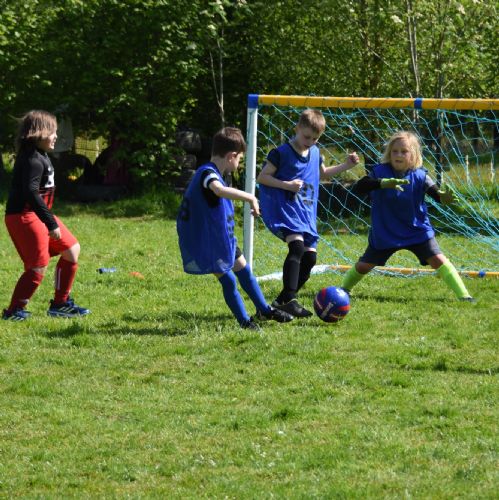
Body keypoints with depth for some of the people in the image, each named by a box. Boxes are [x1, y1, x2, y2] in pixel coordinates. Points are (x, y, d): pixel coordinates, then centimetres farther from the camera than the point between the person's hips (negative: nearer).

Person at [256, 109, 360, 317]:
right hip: (283, 208, -8)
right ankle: (289, 299, -31)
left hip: (306, 213, 8)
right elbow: (262, 177, -9)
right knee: (297, 245, -28)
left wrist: (346, 166, 19)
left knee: (310, 257, 3)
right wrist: (287, 185, -20)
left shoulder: (315, 153, 13)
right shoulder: (281, 153, -9)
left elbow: (322, 174, 31)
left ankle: (282, 301, 13)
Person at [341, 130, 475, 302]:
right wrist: (383, 183, -48)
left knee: (438, 260, -13)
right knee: (364, 265, 9)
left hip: (417, 231, -1)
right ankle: (344, 289, 37)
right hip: (385, 233, 1)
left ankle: (463, 295, -9)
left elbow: (436, 193, -26)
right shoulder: (380, 172, -14)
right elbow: (359, 186, -30)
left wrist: (445, 197, -52)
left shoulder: (419, 176, -13)